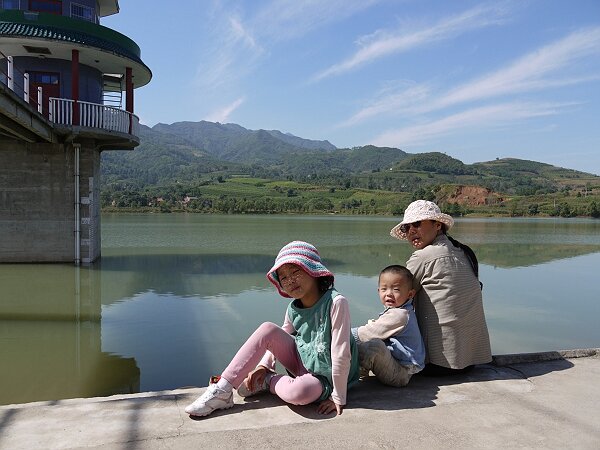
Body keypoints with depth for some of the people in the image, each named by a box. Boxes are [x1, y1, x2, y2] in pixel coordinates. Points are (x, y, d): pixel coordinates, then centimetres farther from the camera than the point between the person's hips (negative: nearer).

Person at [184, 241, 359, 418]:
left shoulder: (336, 302, -25)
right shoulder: (293, 309, -4)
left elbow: (341, 354, -24)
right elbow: (279, 339, 11)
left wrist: (338, 398, -20)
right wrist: (264, 365, -5)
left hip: (321, 378, -6)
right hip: (300, 361, 6)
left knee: (300, 392, -39)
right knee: (267, 329, -14)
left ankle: (267, 382, -5)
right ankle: (222, 390, -11)